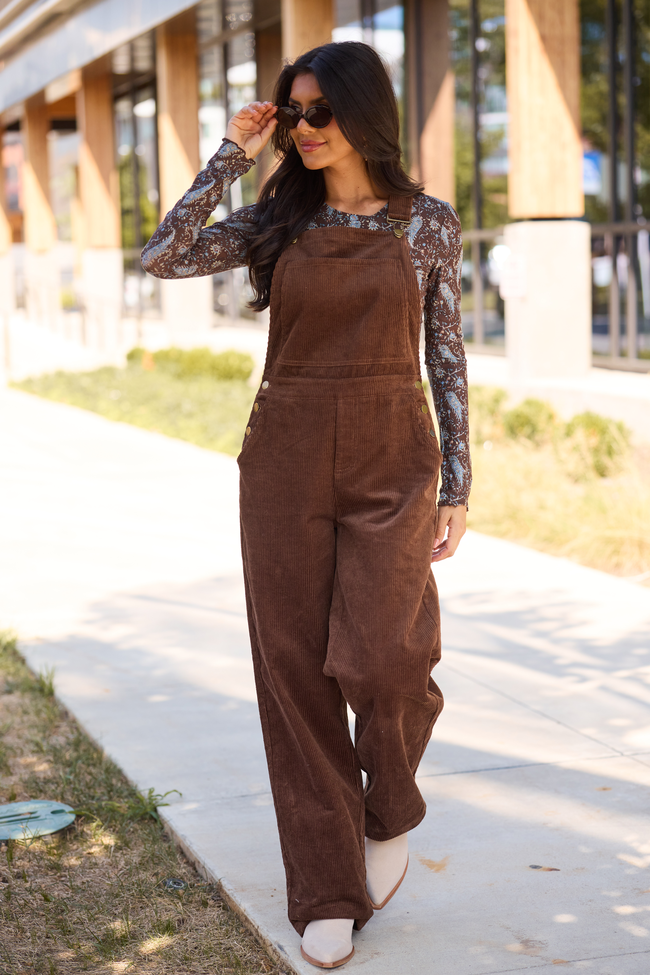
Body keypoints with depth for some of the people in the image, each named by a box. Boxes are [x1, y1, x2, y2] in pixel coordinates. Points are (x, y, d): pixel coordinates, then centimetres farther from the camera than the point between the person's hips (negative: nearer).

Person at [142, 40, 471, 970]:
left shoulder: (429, 222, 3)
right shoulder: (277, 220, 6)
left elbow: (447, 359, 4)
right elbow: (164, 258, -8)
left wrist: (457, 483, 0)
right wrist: (232, 156, -4)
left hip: (391, 460, -2)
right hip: (286, 460, 2)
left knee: (380, 660, -13)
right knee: (298, 668, 2)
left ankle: (388, 816, 21)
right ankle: (329, 890, 15)